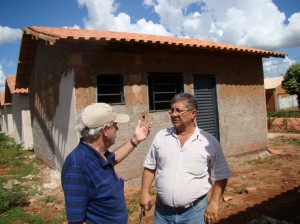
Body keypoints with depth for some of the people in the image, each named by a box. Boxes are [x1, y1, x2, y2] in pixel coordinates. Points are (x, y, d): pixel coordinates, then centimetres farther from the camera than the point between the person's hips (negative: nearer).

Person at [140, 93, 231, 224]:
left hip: (195, 211, -2)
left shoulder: (209, 142, -8)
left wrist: (213, 203, -7)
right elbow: (150, 167, 6)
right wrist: (144, 192, 0)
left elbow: (220, 176, -3)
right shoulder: (160, 137, -1)